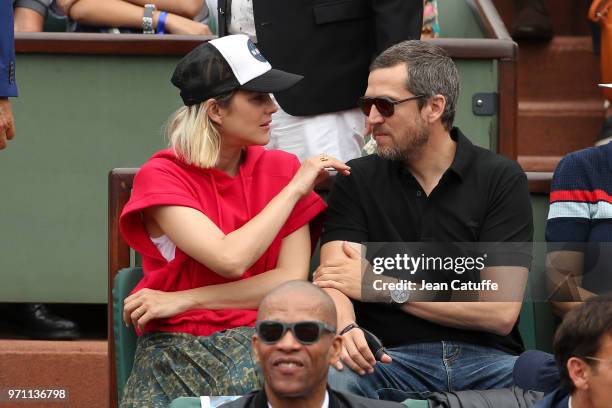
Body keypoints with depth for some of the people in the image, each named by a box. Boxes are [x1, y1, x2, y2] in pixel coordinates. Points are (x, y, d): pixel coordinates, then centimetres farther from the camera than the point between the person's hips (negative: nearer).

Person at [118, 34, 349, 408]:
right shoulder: (161, 177, -3)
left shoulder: (282, 168, 7)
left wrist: (183, 300, -11)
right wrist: (295, 188, -8)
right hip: (175, 345, -1)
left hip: (258, 337, 2)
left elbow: (292, 280, -4)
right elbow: (230, 259, -18)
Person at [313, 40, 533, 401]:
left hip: (485, 360, -1)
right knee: (329, 378, -35)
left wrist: (387, 288, -3)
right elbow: (332, 284, -2)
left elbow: (500, 312, -4)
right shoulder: (357, 180, 11)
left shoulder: (502, 179, 5)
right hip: (391, 357, 1)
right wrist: (346, 329, -27)